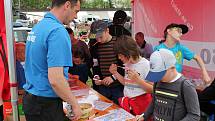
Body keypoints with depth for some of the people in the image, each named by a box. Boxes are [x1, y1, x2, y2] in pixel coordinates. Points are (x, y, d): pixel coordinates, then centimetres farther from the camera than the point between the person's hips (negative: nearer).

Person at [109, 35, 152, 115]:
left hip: (141, 102, -6)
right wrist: (115, 73, 1)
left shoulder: (145, 64, -17)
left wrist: (138, 80, -28)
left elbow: (152, 89, -16)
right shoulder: (127, 64, 3)